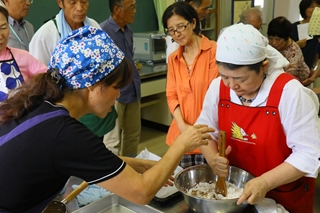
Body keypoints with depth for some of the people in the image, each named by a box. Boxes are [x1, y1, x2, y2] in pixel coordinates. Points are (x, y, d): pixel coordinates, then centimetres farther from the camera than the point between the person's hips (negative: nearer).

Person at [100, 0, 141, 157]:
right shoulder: (103, 31, -15)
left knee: (133, 135, 17)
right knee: (113, 140, 1)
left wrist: (136, 83, 17)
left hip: (132, 92, 8)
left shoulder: (128, 31, 10)